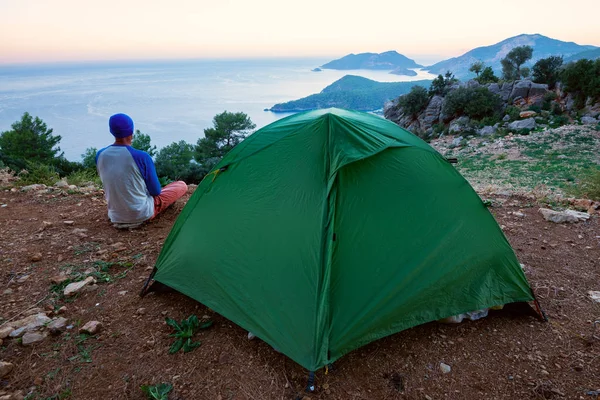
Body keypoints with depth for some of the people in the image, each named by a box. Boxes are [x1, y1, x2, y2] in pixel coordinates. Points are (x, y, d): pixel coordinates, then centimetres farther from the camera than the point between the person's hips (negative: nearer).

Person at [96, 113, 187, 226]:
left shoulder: (99, 155, -6)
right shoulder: (142, 157, -22)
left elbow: (109, 185, 11)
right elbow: (156, 191, -11)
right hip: (142, 215, -7)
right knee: (182, 185, 10)